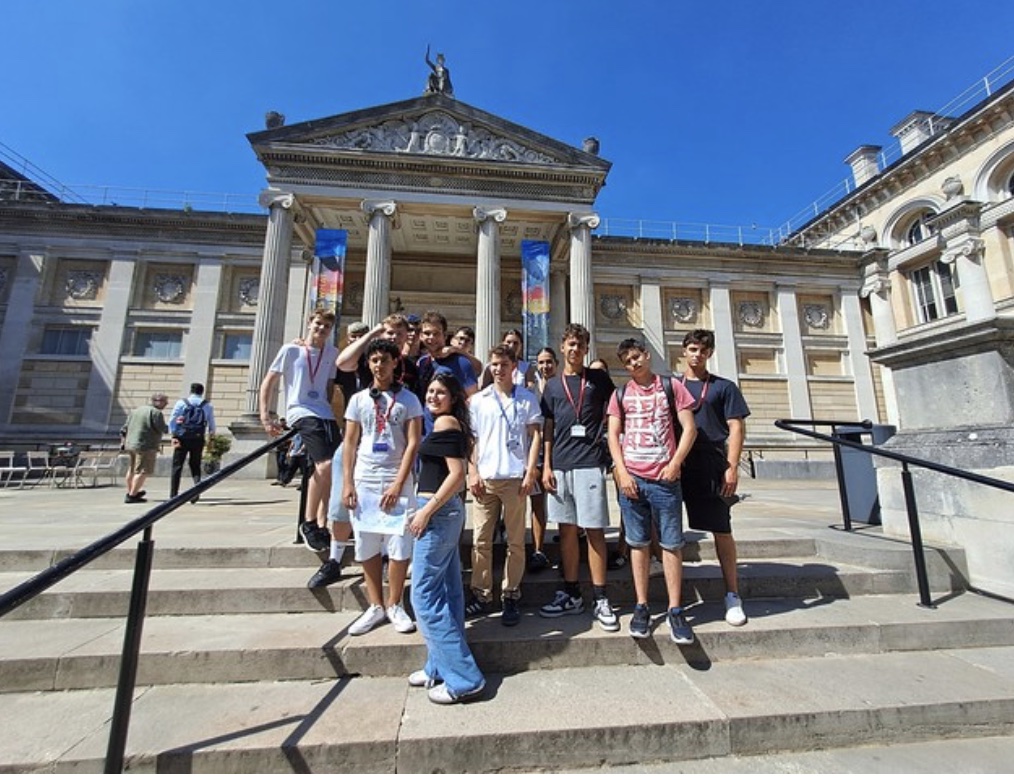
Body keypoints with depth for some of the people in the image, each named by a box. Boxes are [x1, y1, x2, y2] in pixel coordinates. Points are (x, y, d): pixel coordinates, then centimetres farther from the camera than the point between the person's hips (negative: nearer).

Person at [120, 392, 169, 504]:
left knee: (132, 469, 23)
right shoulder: (155, 412, -12)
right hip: (145, 446, -10)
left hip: (130, 445, 10)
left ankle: (130, 492, 38)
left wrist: (123, 441, 25)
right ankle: (132, 496, -2)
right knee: (143, 471, -2)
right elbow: (163, 429, -14)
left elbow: (124, 428, 19)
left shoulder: (136, 410, 16)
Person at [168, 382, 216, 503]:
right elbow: (212, 424, 8)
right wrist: (212, 434, 25)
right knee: (195, 466, 11)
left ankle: (173, 494, 10)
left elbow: (172, 420, -2)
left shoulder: (181, 403, 3)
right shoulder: (208, 405, 5)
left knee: (177, 466, 8)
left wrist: (173, 435, 0)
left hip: (182, 438, -1)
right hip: (198, 439, 1)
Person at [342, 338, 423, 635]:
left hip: (397, 481, -2)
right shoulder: (358, 399, 9)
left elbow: (413, 443, -4)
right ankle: (376, 606, 23)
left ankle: (394, 605, 18)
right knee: (367, 546, 8)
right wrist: (347, 483, 0)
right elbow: (350, 443, 8)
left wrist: (398, 483, -11)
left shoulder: (408, 399, 1)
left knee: (399, 545, 0)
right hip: (364, 481, 3)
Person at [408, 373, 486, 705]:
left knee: (424, 594, -1)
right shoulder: (454, 425, 15)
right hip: (447, 510, 10)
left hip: (438, 511, -10)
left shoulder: (445, 422, -13)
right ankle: (441, 667, 30)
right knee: (446, 591, 16)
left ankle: (463, 678, 7)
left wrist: (426, 511, -19)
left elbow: (457, 474, -21)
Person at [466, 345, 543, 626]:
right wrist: (472, 473, 0)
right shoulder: (478, 400, 8)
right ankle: (481, 595, 20)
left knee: (516, 541, 7)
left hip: (515, 478, -2)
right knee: (480, 539, 7)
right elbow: (471, 439, 9)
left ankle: (511, 597, 20)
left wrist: (530, 473, -6)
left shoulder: (527, 398, 3)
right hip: (485, 478, 2)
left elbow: (535, 436, 2)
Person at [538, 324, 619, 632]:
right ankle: (571, 594, 23)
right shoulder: (553, 385, 11)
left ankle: (601, 600, 14)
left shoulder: (599, 378, 5)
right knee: (567, 529, 10)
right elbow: (548, 428, 9)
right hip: (560, 465, 3)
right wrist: (546, 465, 4)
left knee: (593, 530, 0)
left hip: (590, 462, -3)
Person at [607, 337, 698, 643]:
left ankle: (676, 611, 18)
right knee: (638, 544, 9)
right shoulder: (620, 394, 9)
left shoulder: (671, 387, 4)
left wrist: (675, 463, -9)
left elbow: (689, 428, 1)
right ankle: (642, 607, 20)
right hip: (632, 478, 1)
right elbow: (613, 435, 5)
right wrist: (622, 472, -5)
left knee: (671, 544, 5)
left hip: (665, 479, -1)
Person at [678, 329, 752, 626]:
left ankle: (733, 596, 18)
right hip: (678, 467, 3)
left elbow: (736, 428, 0)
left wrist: (732, 467, -10)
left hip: (713, 468, -2)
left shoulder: (724, 387, 6)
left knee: (722, 531, 4)